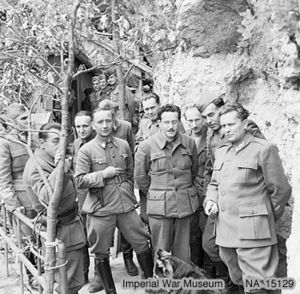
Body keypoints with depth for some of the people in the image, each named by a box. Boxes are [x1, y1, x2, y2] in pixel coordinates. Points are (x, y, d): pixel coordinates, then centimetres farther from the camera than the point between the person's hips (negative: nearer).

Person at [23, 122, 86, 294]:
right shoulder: (36, 167, -21)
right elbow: (47, 197, -39)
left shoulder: (55, 160, 10)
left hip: (72, 222, 10)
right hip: (60, 230, -10)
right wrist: (59, 169, -46)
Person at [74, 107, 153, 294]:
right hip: (100, 209, -3)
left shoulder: (124, 145, 6)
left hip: (126, 206, 3)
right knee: (101, 254, 9)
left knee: (142, 245, 8)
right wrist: (103, 174, -18)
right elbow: (79, 181, -9)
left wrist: (129, 196, 12)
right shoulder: (86, 150, -6)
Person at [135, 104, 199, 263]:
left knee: (183, 253, 11)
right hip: (160, 207, -2)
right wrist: (155, 194, 9)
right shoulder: (147, 146, -6)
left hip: (185, 205, 3)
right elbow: (140, 176, 3)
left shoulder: (189, 143, 3)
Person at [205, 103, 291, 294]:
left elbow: (280, 190, -5)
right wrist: (211, 201, 3)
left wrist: (268, 219, 5)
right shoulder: (221, 151, 15)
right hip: (225, 229, 7)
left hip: (253, 230, -6)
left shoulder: (264, 149, -7)